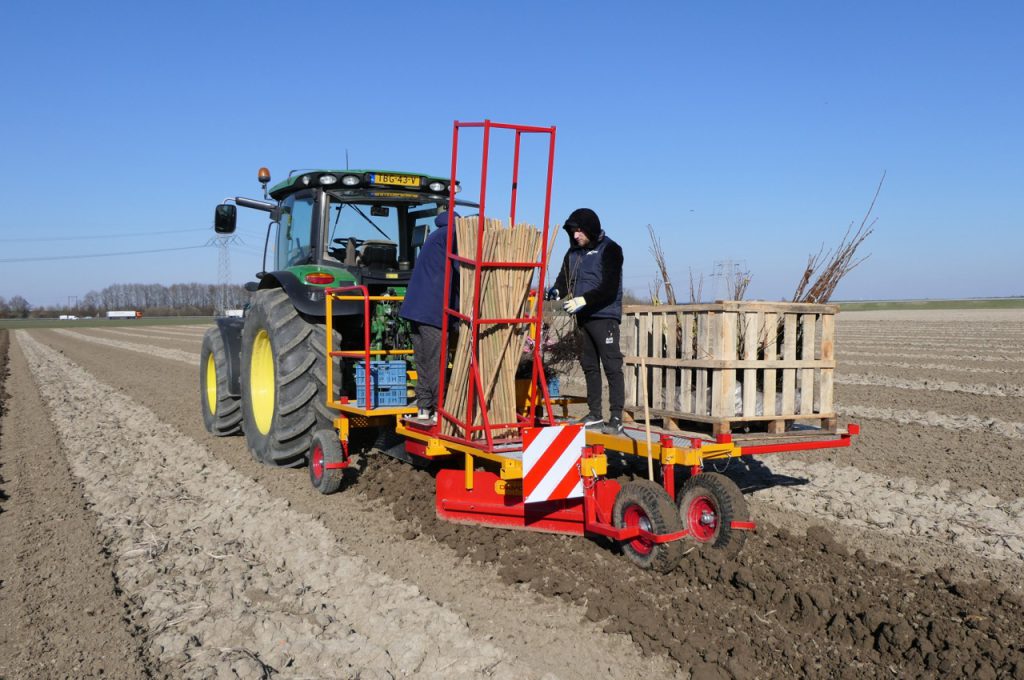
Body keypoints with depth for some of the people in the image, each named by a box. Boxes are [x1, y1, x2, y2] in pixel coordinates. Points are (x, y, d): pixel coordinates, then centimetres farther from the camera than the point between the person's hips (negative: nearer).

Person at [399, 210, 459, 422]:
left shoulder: (437, 235, 25)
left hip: (417, 308, 9)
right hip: (432, 309, -9)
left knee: (423, 360, 11)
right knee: (437, 361, -4)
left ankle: (424, 408, 15)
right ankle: (440, 410, 1)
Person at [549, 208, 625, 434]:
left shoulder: (610, 250, -7)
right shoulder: (574, 252, 14)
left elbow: (610, 288, -15)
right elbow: (565, 277, 15)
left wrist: (583, 300, -24)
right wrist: (557, 290, -8)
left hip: (604, 316, -7)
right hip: (582, 317, 7)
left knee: (612, 366, -8)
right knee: (589, 365, 12)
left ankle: (616, 417, -5)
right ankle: (594, 413, 22)